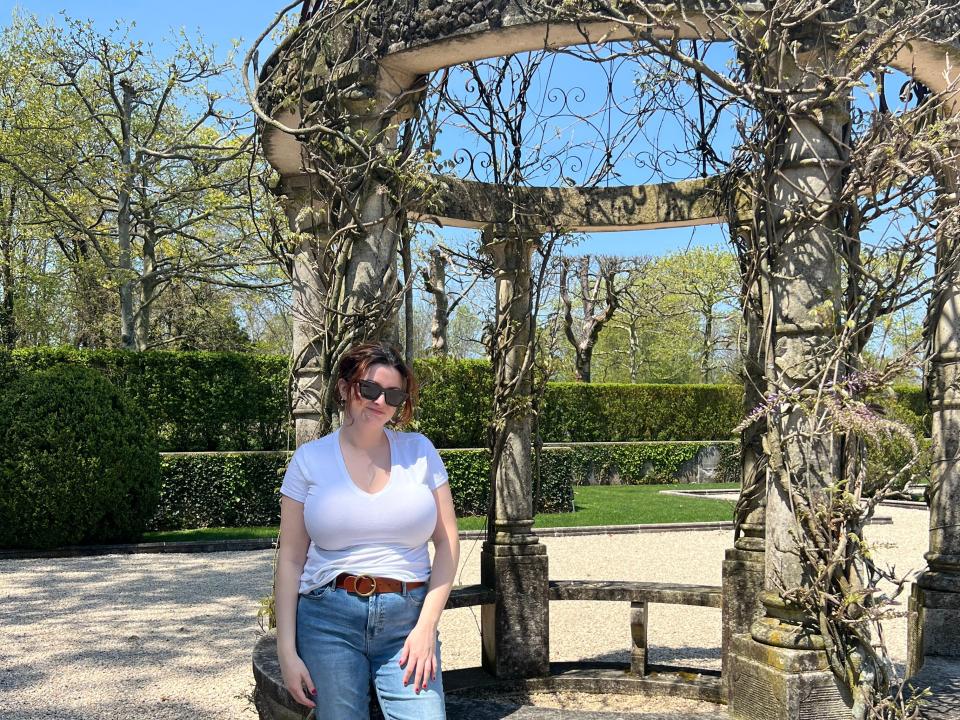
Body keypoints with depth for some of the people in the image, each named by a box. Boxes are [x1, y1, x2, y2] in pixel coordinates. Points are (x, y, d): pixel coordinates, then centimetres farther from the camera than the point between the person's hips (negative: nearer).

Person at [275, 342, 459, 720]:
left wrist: (427, 626, -4)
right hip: (329, 621, 0)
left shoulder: (419, 451, 4)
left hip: (408, 620, 1)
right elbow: (291, 559, 2)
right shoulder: (309, 459, 2)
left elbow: (447, 542, 4)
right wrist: (286, 650, -3)